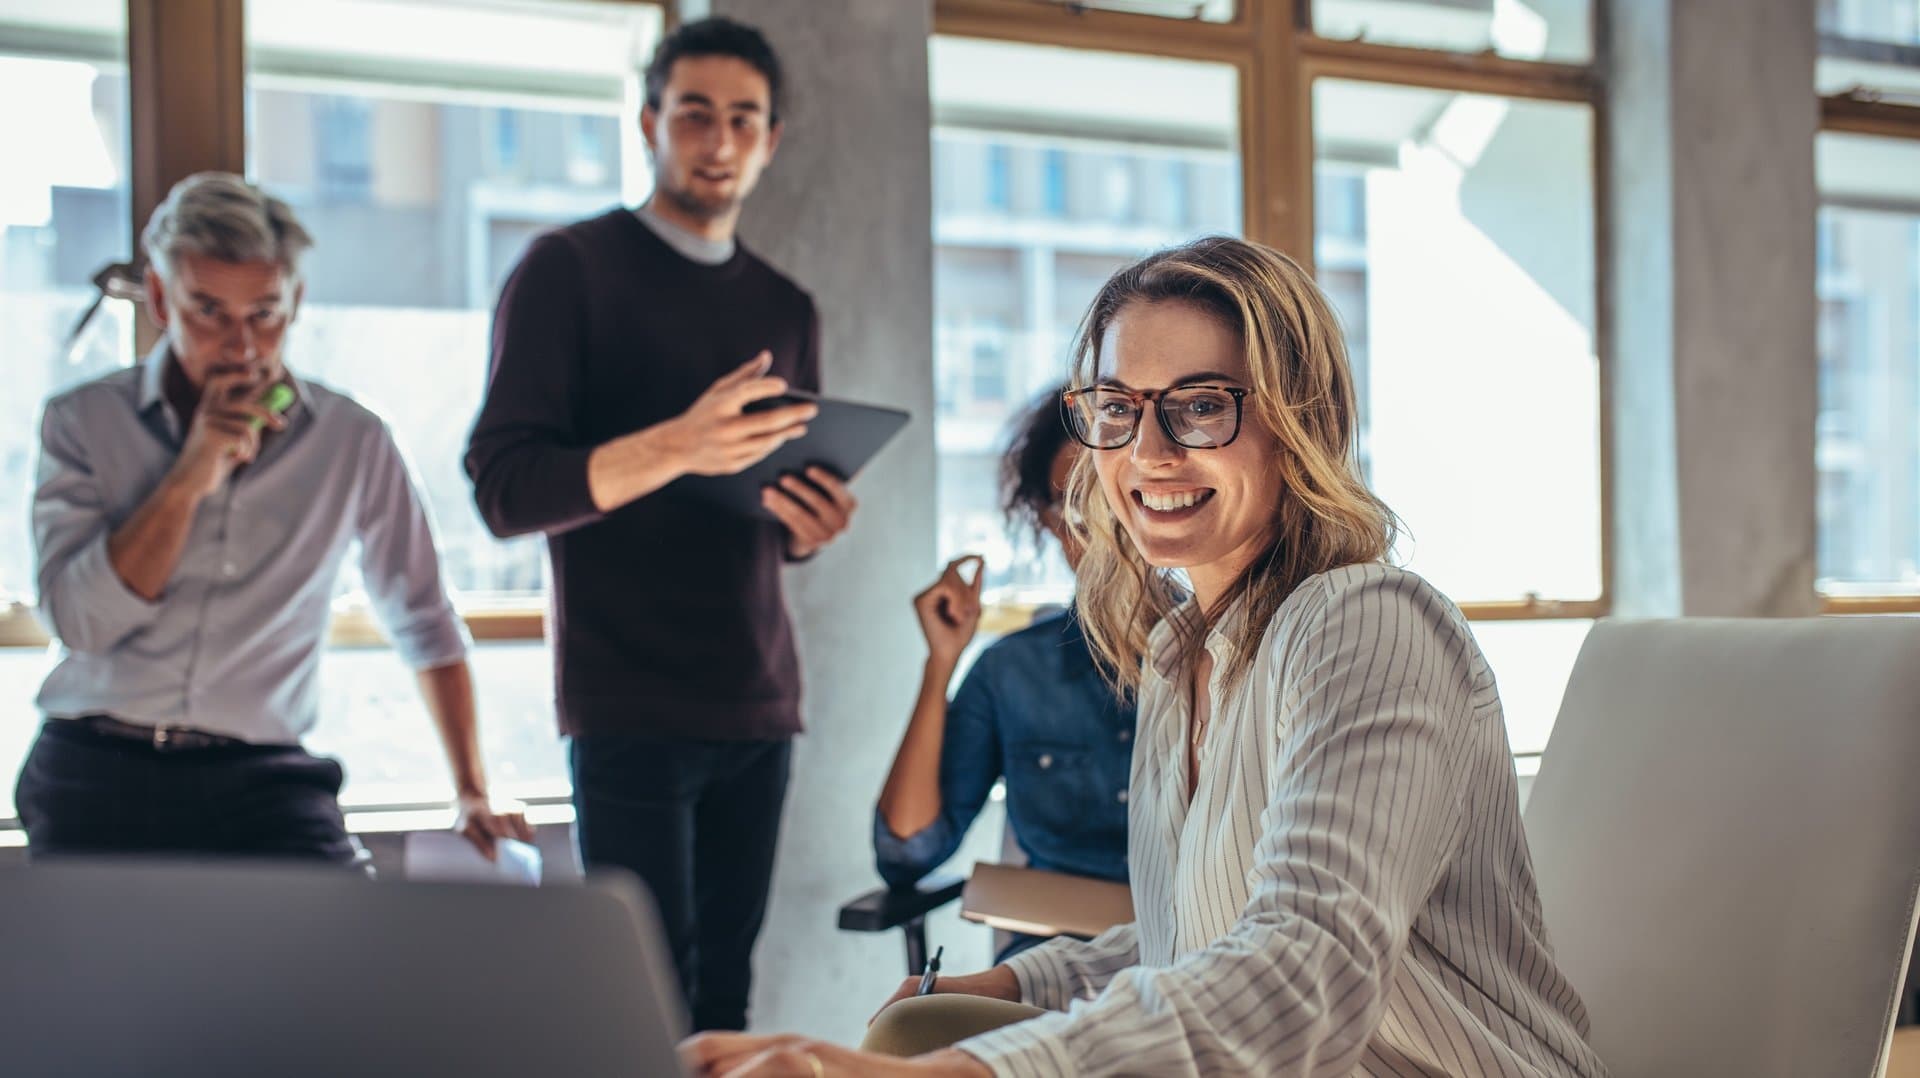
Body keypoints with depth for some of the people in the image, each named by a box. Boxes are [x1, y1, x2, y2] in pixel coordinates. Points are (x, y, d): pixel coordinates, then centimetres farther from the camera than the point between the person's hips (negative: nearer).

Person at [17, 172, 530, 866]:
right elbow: (78, 621, -7)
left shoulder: (353, 443, 6)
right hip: (96, 773, 0)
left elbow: (425, 626, 15)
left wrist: (473, 794, 11)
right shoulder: (83, 422, 5)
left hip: (260, 780, 0)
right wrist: (191, 475, -12)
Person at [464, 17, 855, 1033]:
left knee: (725, 989, 3)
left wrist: (811, 527, -3)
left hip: (757, 700, 5)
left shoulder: (785, 309, 16)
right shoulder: (569, 269, 0)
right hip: (630, 705, -5)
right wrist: (677, 447, -25)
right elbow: (503, 488, -10)